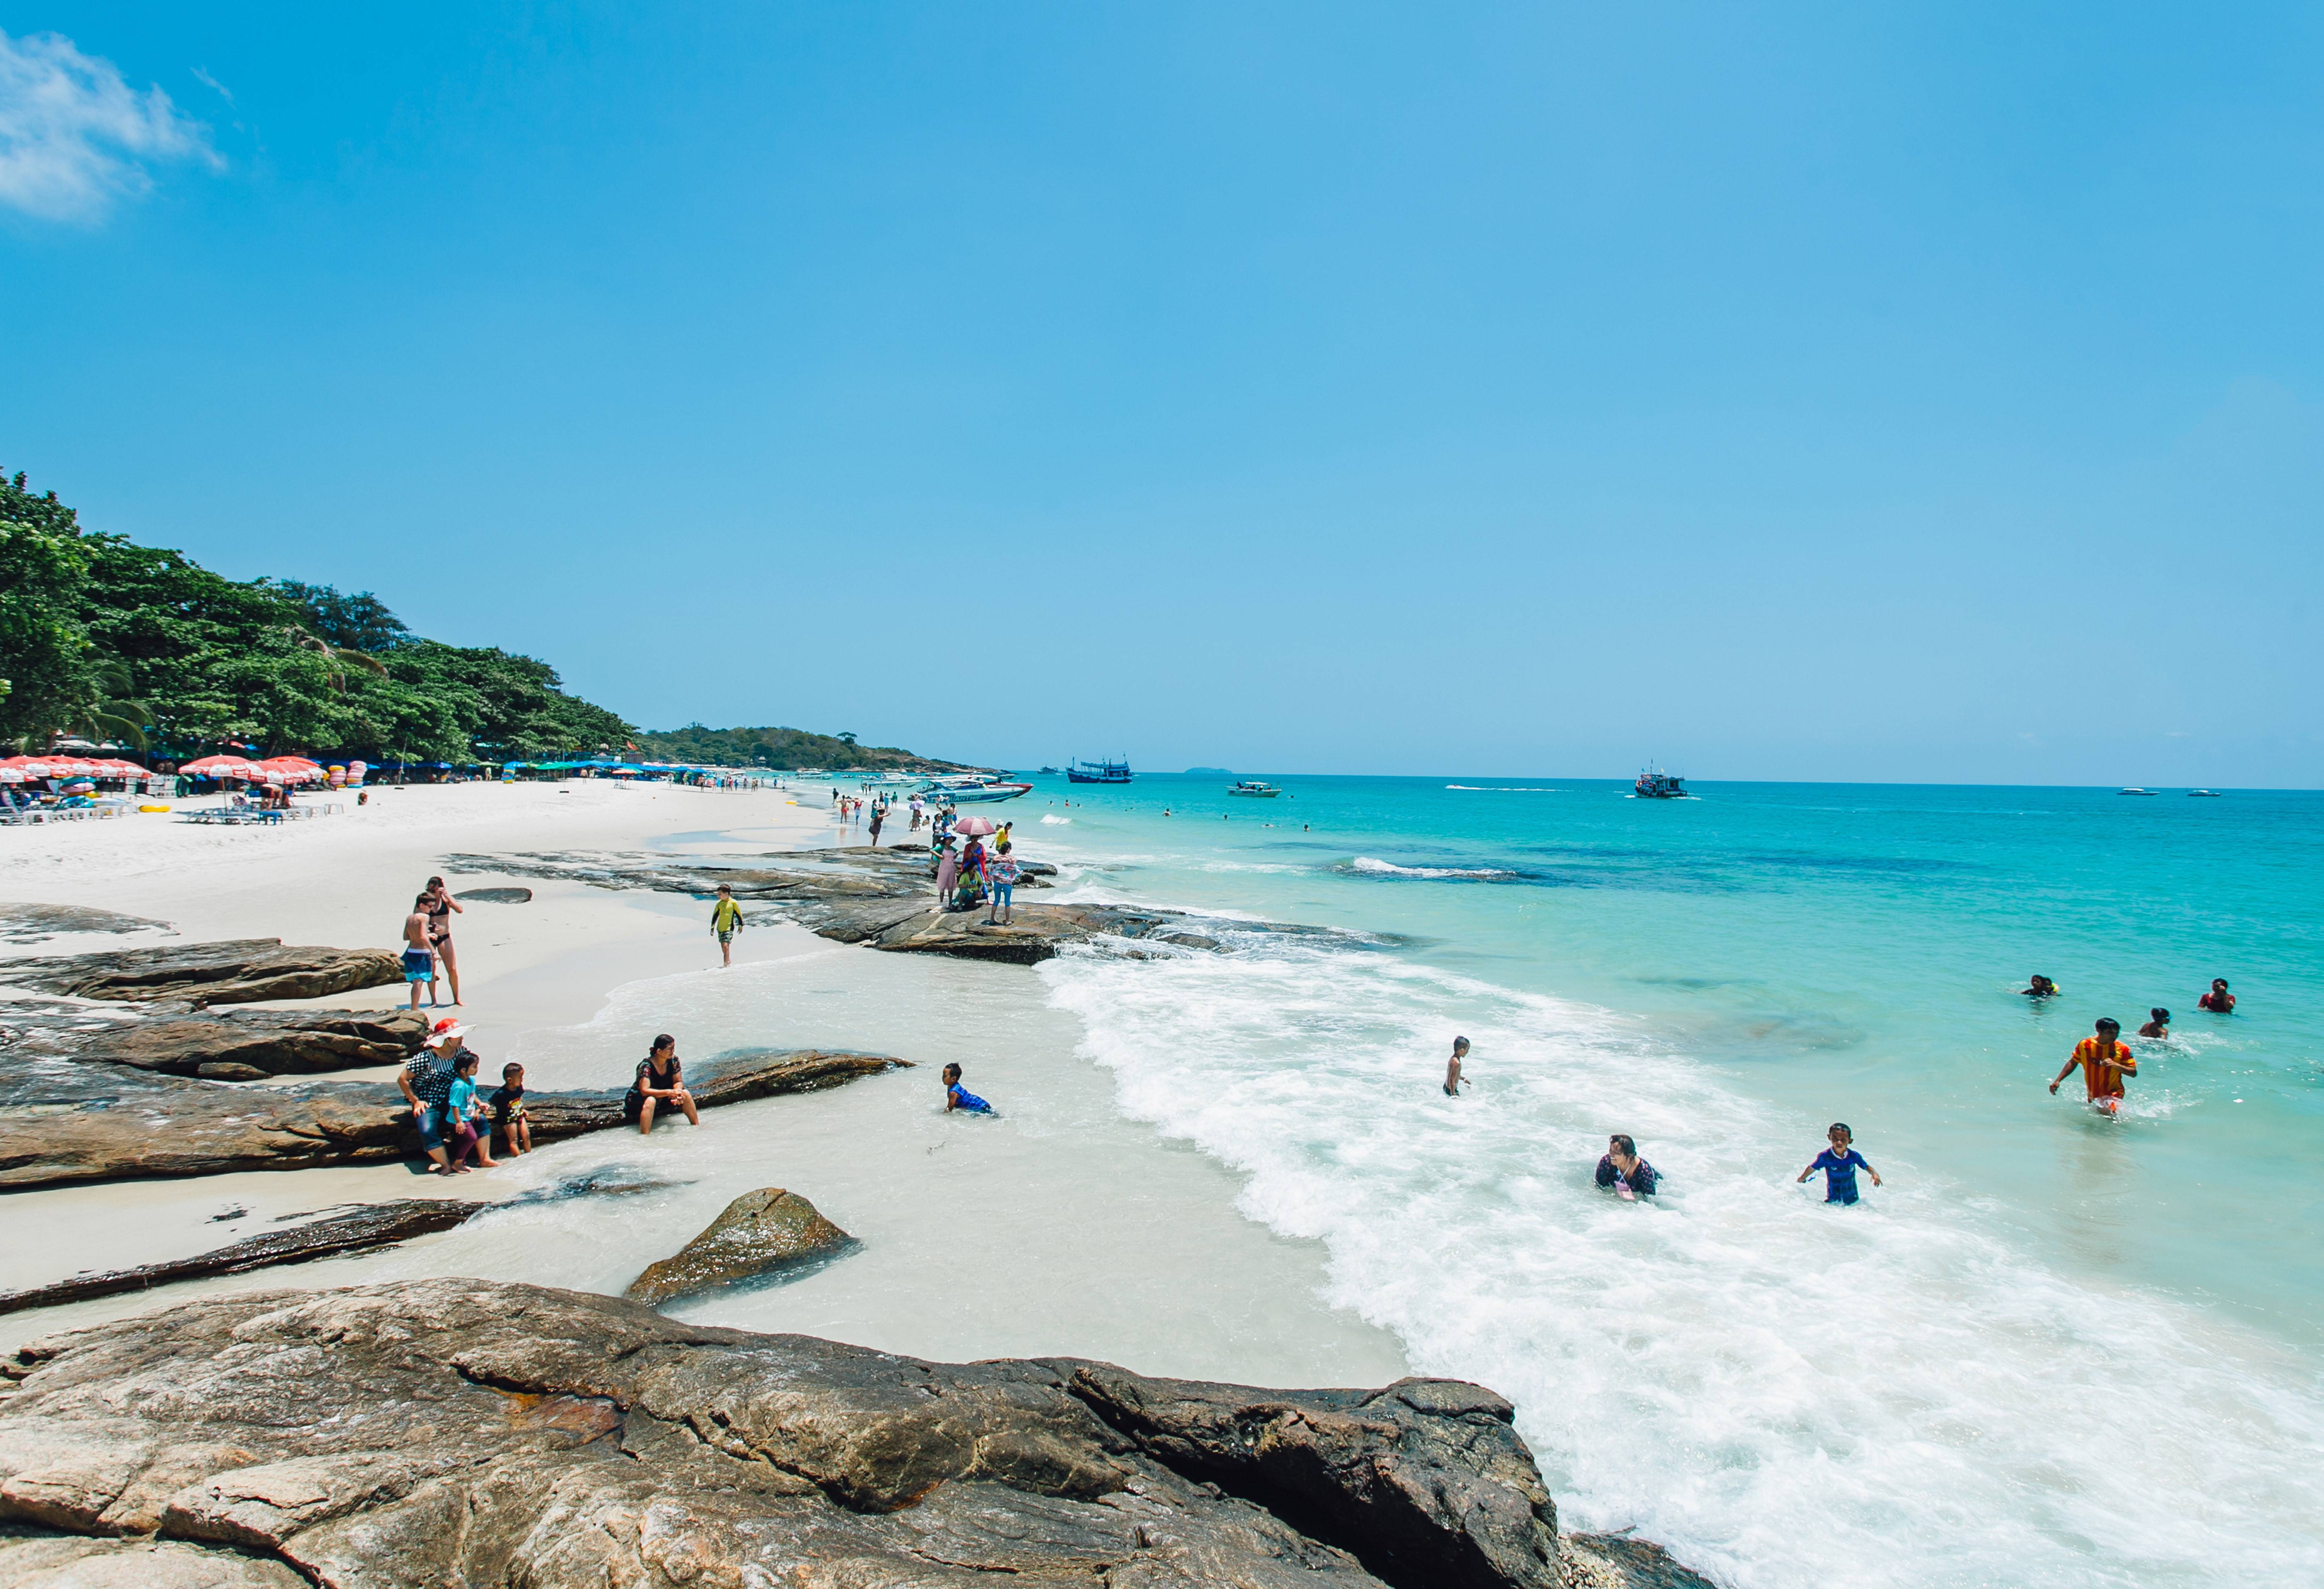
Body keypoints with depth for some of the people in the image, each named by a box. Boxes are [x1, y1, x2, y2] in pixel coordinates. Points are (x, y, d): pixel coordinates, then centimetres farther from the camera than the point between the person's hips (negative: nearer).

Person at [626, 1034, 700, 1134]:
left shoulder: (673, 1060, -11)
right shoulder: (646, 1066, -28)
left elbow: (678, 1082, -6)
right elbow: (644, 1091, -35)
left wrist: (677, 1091, -30)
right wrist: (668, 1092, -43)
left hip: (662, 1098, 6)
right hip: (639, 1100, -6)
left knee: (685, 1094, -15)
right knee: (651, 1101, -39)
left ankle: (697, 1126, -2)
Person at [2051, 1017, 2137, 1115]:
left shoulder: (2122, 1049, -10)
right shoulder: (2085, 1045, -5)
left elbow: (2134, 1073, -8)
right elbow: (2073, 1063, 8)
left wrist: (2116, 1065, -26)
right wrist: (2058, 1081, 2)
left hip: (2113, 1093, -4)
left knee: (2105, 1111, -29)